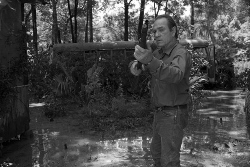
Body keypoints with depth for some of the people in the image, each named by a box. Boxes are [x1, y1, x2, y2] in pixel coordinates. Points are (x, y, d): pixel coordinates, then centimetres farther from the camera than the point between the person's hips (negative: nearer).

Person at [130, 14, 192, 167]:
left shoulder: (181, 54, -20)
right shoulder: (159, 53, 8)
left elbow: (175, 75, -41)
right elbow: (137, 63, 9)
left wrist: (150, 60, -58)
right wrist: (135, 66, -18)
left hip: (173, 115, -9)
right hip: (162, 113, 9)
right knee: (156, 152, 23)